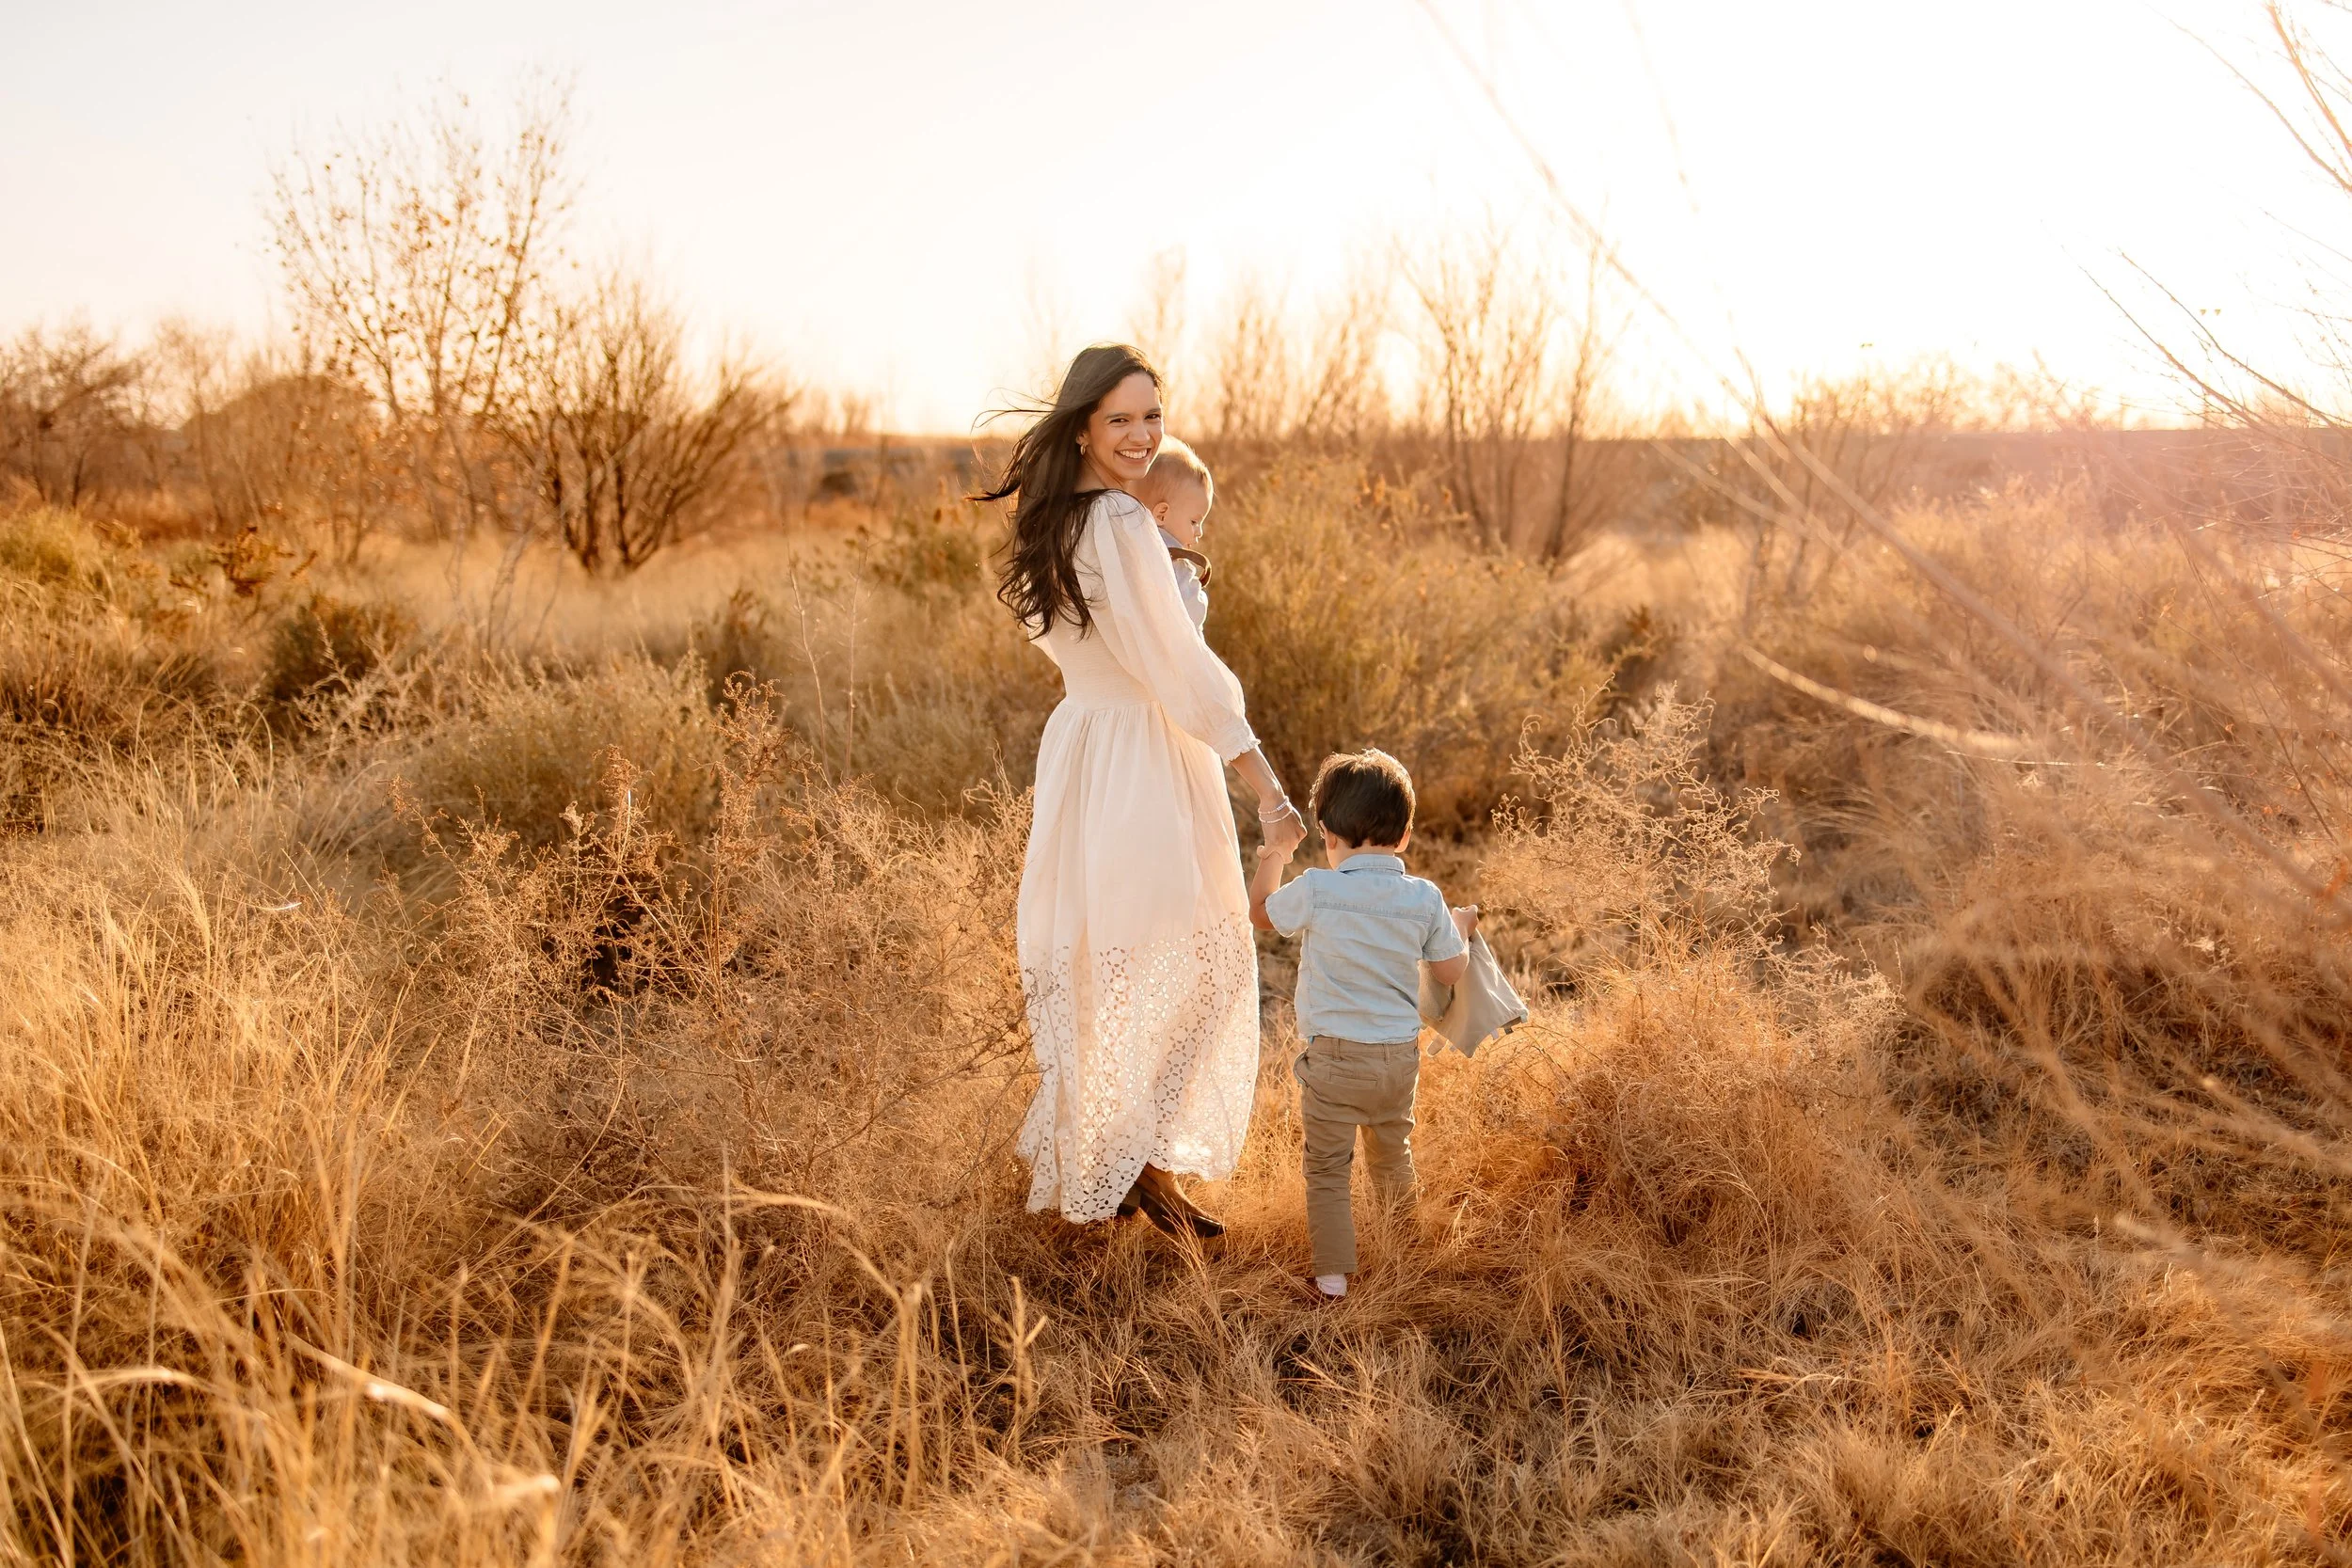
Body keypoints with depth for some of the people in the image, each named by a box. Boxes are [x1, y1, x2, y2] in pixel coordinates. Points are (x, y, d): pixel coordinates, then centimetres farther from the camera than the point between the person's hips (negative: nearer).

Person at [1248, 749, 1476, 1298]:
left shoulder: (1315, 890, -14)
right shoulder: (1424, 899, -7)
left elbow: (1262, 915, 5)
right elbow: (1450, 972, 2)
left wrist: (1270, 860, 24)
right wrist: (1461, 926, 22)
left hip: (1333, 1057, -4)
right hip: (1400, 1054, 4)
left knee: (1327, 1169, 9)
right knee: (1393, 1157, 26)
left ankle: (1333, 1275, 9)